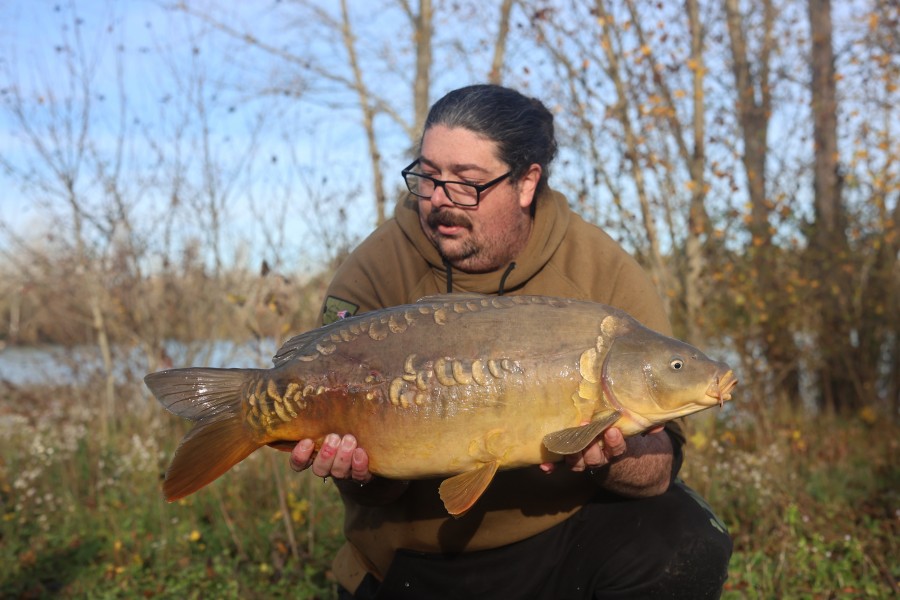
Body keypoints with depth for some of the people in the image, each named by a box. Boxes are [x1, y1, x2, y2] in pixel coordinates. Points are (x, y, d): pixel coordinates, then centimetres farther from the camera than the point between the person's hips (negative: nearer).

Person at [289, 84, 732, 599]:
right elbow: (379, 491, -12)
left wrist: (610, 459, -33)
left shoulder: (605, 274, -11)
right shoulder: (374, 273, -12)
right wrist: (361, 474, -34)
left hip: (563, 534, 0)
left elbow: (658, 467, -12)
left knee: (686, 548, -22)